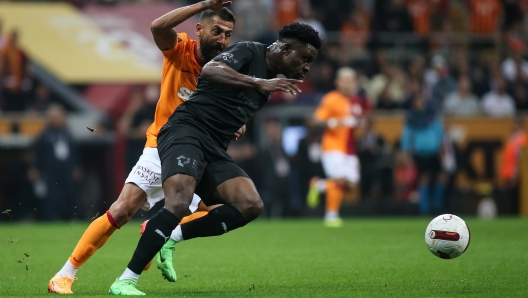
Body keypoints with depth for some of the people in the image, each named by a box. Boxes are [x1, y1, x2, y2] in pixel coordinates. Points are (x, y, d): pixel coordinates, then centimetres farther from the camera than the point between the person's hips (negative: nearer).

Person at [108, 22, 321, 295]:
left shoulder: (271, 80, 20)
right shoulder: (249, 51, -5)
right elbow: (209, 71, -25)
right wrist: (259, 83, -30)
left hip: (214, 150, 8)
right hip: (186, 131, -8)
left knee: (251, 205, -13)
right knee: (179, 204, -28)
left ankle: (173, 236, -5)